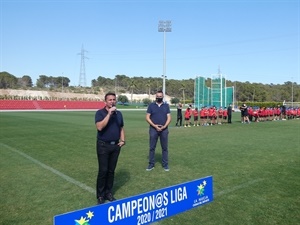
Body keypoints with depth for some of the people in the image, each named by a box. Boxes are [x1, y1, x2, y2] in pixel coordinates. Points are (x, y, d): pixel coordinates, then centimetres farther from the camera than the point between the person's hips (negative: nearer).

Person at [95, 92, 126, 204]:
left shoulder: (118, 113, 8)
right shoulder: (100, 113, -8)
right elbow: (99, 127, -25)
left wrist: (122, 140, 3)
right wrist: (109, 113, -26)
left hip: (115, 145, 5)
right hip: (103, 145, -4)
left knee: (111, 171, 11)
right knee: (103, 171, -2)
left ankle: (108, 193, 24)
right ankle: (100, 195, 12)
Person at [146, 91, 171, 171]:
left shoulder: (166, 106, 7)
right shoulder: (151, 105, 4)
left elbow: (169, 118, 3)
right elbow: (147, 117, -1)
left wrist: (164, 126, -13)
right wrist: (155, 126, -12)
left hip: (164, 129, 1)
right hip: (153, 129, -1)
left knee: (164, 148, 6)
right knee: (152, 147, 4)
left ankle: (165, 164, 17)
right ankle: (151, 164, 15)